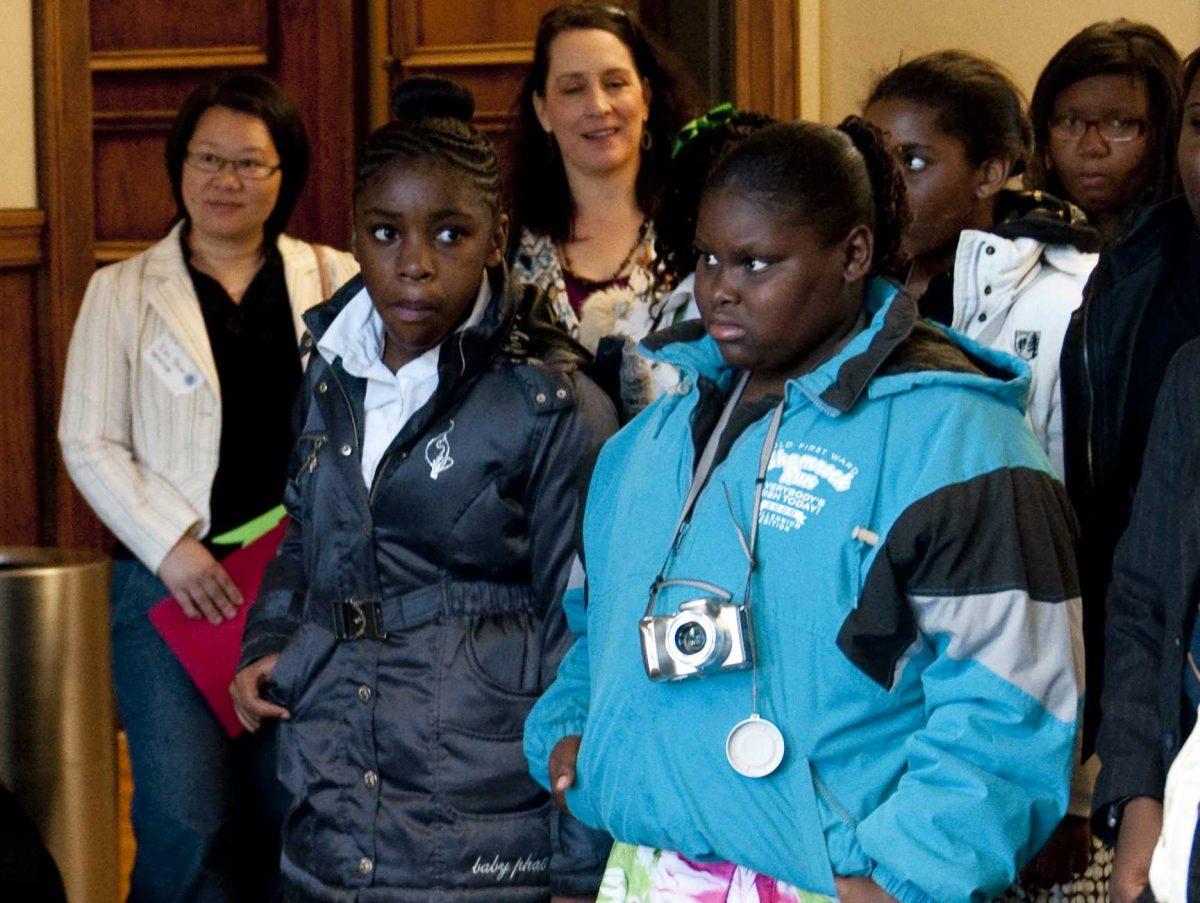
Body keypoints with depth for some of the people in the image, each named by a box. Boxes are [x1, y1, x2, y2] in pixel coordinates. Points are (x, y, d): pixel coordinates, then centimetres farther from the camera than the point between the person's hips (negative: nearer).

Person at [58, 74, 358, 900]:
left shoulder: (336, 282, 9)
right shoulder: (122, 292, 9)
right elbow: (90, 442, 4)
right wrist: (172, 546, -9)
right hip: (174, 580, -1)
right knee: (185, 825, -8)